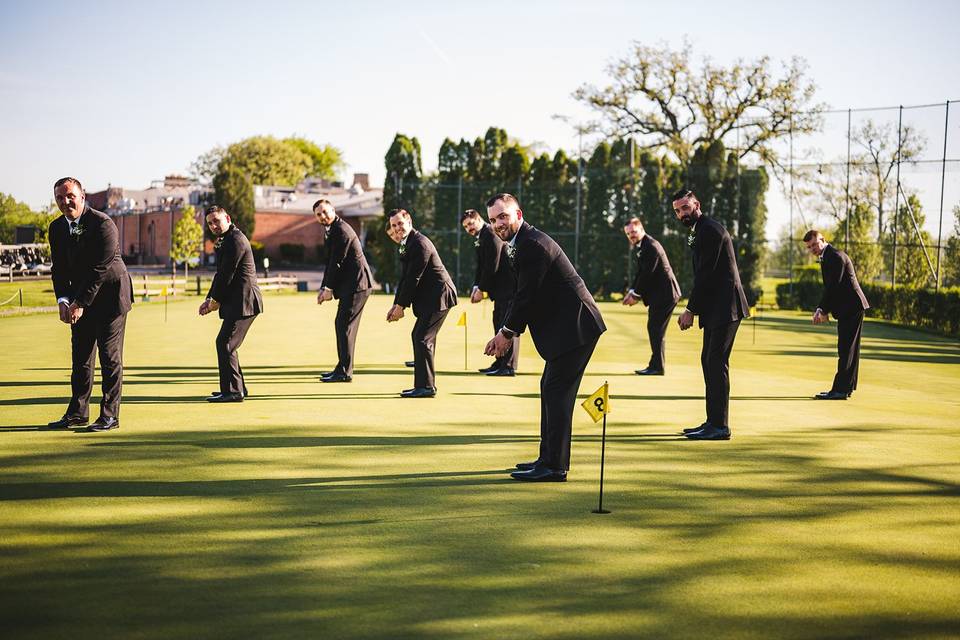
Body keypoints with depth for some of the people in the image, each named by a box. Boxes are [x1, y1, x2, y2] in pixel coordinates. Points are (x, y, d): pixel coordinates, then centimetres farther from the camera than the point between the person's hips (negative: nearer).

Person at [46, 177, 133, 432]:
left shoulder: (103, 224, -17)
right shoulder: (57, 228, 5)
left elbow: (100, 269, -19)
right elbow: (59, 268, 6)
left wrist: (80, 303, -19)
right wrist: (63, 300, -9)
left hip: (110, 297, -6)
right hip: (80, 300, 6)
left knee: (110, 357, -3)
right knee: (80, 357, 8)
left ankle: (110, 416, 1)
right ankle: (77, 413, 15)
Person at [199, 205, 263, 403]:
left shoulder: (235, 240, -15)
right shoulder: (226, 240, 19)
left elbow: (227, 275, -17)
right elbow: (221, 274, 21)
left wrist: (215, 301, -7)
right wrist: (210, 299, 10)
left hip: (243, 301, -11)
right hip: (237, 302, 11)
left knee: (225, 343, -12)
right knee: (226, 344, 15)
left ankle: (233, 390, -9)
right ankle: (238, 387, 23)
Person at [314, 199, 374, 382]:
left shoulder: (342, 230, -16)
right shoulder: (332, 230, 17)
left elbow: (338, 261, -17)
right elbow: (330, 262, 18)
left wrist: (329, 288, -11)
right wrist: (324, 288, 11)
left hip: (356, 284, -11)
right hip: (350, 285, 11)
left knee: (345, 325, -9)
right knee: (341, 324, 15)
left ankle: (345, 372, -5)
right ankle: (343, 368, 23)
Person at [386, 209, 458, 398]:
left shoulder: (420, 243, -18)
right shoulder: (407, 244, 14)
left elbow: (414, 278, -19)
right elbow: (405, 277, 16)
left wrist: (401, 306, -14)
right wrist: (396, 304, 10)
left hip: (438, 296, -11)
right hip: (430, 297, 11)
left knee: (422, 338, -13)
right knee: (419, 336, 14)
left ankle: (426, 386, -9)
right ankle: (425, 384, 21)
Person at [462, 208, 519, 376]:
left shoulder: (492, 235, -15)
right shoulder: (480, 239, 17)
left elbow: (492, 266, -19)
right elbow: (481, 267, 17)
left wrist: (481, 289, -13)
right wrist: (476, 287, 2)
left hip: (509, 286, -10)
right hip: (501, 289, 10)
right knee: (499, 325, 12)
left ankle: (509, 366, -8)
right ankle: (500, 363, 18)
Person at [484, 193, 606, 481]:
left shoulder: (533, 245, -18)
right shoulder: (520, 243, 15)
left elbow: (527, 295, -19)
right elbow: (522, 295, 16)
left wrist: (507, 333, -7)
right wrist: (506, 333, 7)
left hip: (575, 326, -11)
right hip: (566, 327, 11)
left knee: (557, 392, -10)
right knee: (550, 389, 15)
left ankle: (554, 466, -7)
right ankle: (549, 458, 24)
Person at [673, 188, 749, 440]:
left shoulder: (710, 230, -13)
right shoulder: (700, 231, 19)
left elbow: (706, 273, -17)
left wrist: (691, 310, -14)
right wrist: (692, 309, 13)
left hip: (724, 306, -11)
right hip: (715, 308, 11)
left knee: (717, 362, -10)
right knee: (709, 361, 12)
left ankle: (720, 426, -8)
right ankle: (713, 422, 18)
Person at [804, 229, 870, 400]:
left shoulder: (836, 257, -16)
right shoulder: (826, 258, 16)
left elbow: (834, 286, -20)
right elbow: (829, 288, 17)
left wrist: (824, 311, -14)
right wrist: (820, 309, 4)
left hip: (851, 307, -11)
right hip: (850, 308, 11)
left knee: (846, 349, -9)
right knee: (848, 349, 13)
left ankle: (840, 389, -9)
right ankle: (846, 387, 19)